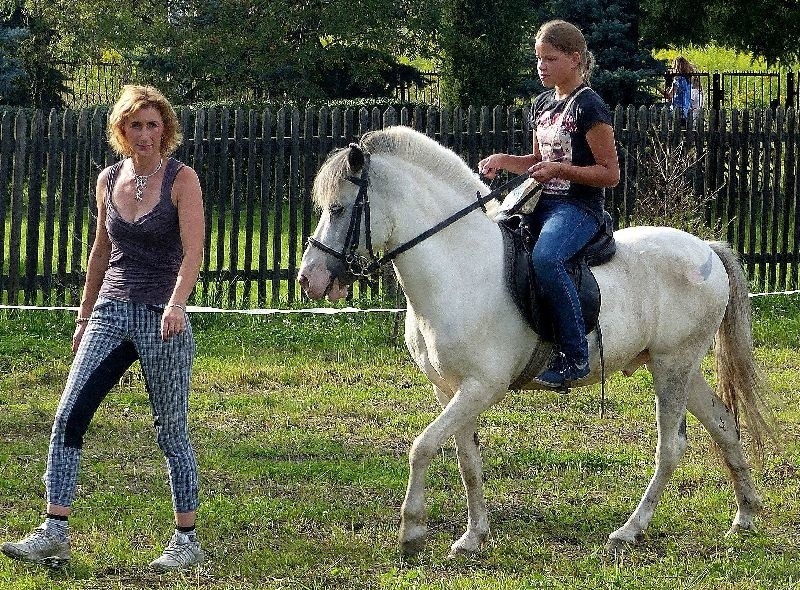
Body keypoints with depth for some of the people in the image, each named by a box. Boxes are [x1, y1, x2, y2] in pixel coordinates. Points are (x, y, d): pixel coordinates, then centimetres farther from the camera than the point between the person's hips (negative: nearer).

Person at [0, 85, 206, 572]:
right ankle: (54, 532, -7)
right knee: (69, 417, -7)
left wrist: (176, 304, -34)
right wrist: (84, 317, 22)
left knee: (172, 431, 2)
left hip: (161, 318, -5)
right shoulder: (109, 180, 9)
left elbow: (193, 253, -18)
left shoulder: (182, 179, -7)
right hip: (111, 312, 5)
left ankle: (187, 540, 14)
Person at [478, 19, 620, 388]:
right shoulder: (543, 104, 16)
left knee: (546, 258, -36)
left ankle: (574, 356, -31)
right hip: (544, 203, 9)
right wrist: (503, 161, 8)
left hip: (579, 206, -9)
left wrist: (560, 169, -21)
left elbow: (610, 174, -10)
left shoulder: (588, 107, -9)